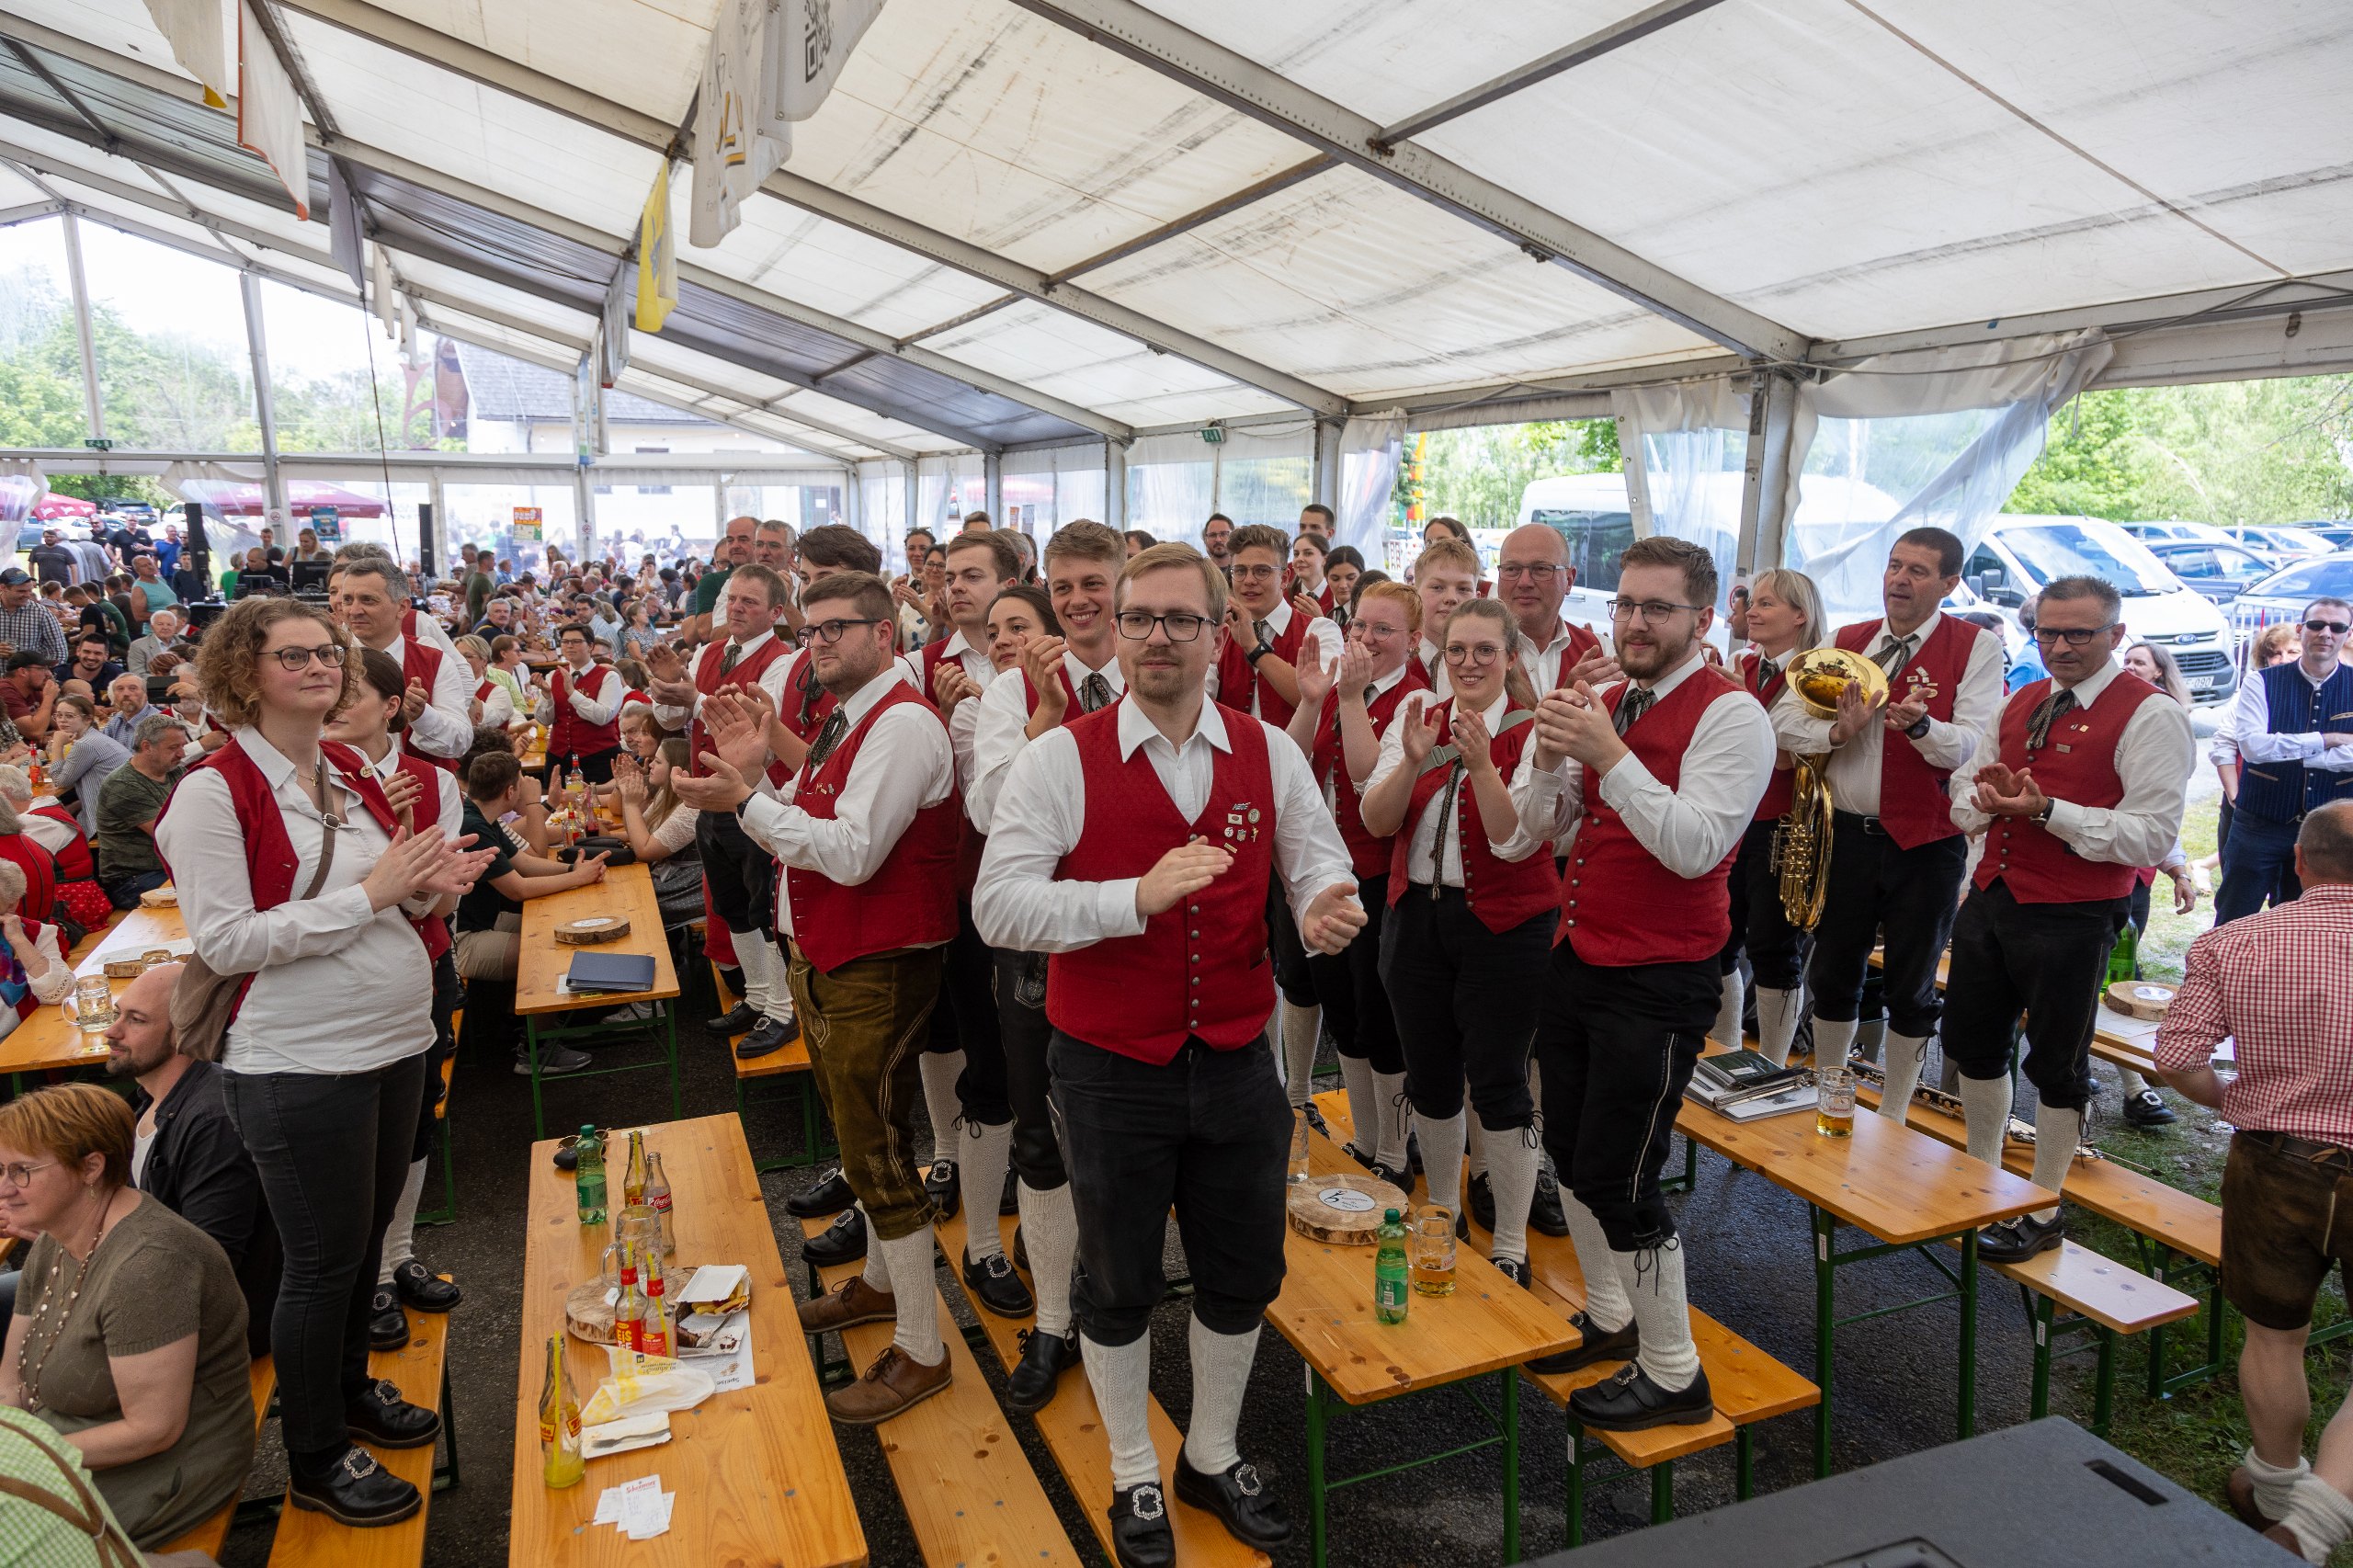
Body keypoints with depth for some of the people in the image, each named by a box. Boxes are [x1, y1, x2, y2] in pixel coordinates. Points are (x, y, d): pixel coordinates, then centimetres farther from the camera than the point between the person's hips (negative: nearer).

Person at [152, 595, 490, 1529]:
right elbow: (222, 941, -20)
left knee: (366, 1237, 21)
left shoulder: (349, 776, 8)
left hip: (395, 1043, 7)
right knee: (323, 1260, 7)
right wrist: (371, 892, -23)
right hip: (300, 1066, -7)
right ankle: (316, 1461, 26)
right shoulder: (215, 791, -14)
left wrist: (430, 884, -3)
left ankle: (350, 1388, 43)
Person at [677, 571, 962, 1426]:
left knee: (880, 1154, -2)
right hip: (824, 961, 10)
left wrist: (742, 799, -23)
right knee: (862, 1138, 23)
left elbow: (850, 854, -25)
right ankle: (880, 1282, 43)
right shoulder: (841, 722, 14)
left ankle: (920, 1350, 12)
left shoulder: (903, 724, -18)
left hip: (878, 970, -10)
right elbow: (798, 835, 13)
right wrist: (754, 773, 0)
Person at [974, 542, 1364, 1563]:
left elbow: (1319, 867, 3)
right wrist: (1137, 896, -31)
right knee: (1120, 1286, 17)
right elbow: (997, 904, -19)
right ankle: (1135, 1479, 43)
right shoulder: (1061, 759, -11)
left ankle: (1213, 1458, 47)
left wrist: (1325, 912, -21)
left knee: (1242, 1276, 19)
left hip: (1237, 1060, 3)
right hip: (1111, 1069, -3)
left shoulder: (1268, 753, -1)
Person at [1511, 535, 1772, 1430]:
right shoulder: (1603, 703, 7)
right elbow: (1545, 828, 6)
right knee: (1570, 1150, 17)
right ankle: (1610, 1318, 40)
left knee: (1617, 1179, -3)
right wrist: (1549, 759, -13)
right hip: (1578, 957, 7)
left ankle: (1673, 1376, 18)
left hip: (1659, 981, -7)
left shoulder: (1730, 715, -13)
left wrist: (1610, 755, -29)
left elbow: (1696, 846, -24)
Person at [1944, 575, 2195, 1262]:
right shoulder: (2020, 704, 11)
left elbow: (2151, 836, -17)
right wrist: (1985, 799, -8)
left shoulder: (2150, 715, -10)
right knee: (1973, 1044, 17)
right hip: (1992, 896, 7)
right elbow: (1968, 803, 15)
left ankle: (2042, 1212, 24)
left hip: (2070, 919, -7)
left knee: (2056, 1067, 7)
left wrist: (2047, 810, -25)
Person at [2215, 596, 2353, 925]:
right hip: (2260, 824, -2)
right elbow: (2252, 745, -18)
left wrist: (2287, 754, -17)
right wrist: (2324, 740, -15)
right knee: (2231, 927, 4)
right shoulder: (2261, 682, -5)